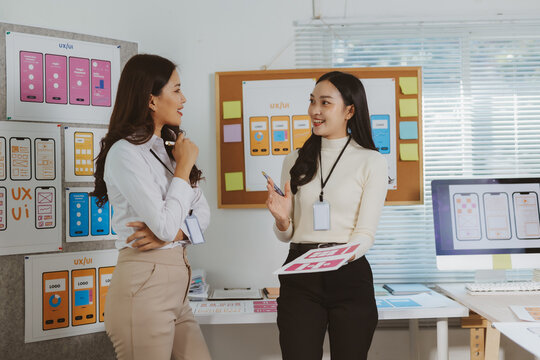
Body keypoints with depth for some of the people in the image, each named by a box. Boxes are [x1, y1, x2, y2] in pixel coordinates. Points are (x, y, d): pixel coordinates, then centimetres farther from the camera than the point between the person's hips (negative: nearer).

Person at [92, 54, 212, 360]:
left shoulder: (167, 150, 15)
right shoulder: (125, 153, -13)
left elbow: (202, 212, 9)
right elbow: (165, 225, -18)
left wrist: (173, 233, -12)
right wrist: (184, 166, -7)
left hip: (175, 286, 8)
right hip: (144, 286, -8)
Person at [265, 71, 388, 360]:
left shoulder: (371, 162, 1)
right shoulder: (295, 162, 12)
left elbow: (365, 233, -5)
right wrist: (282, 219, -8)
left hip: (350, 274, -2)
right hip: (299, 278, 2)